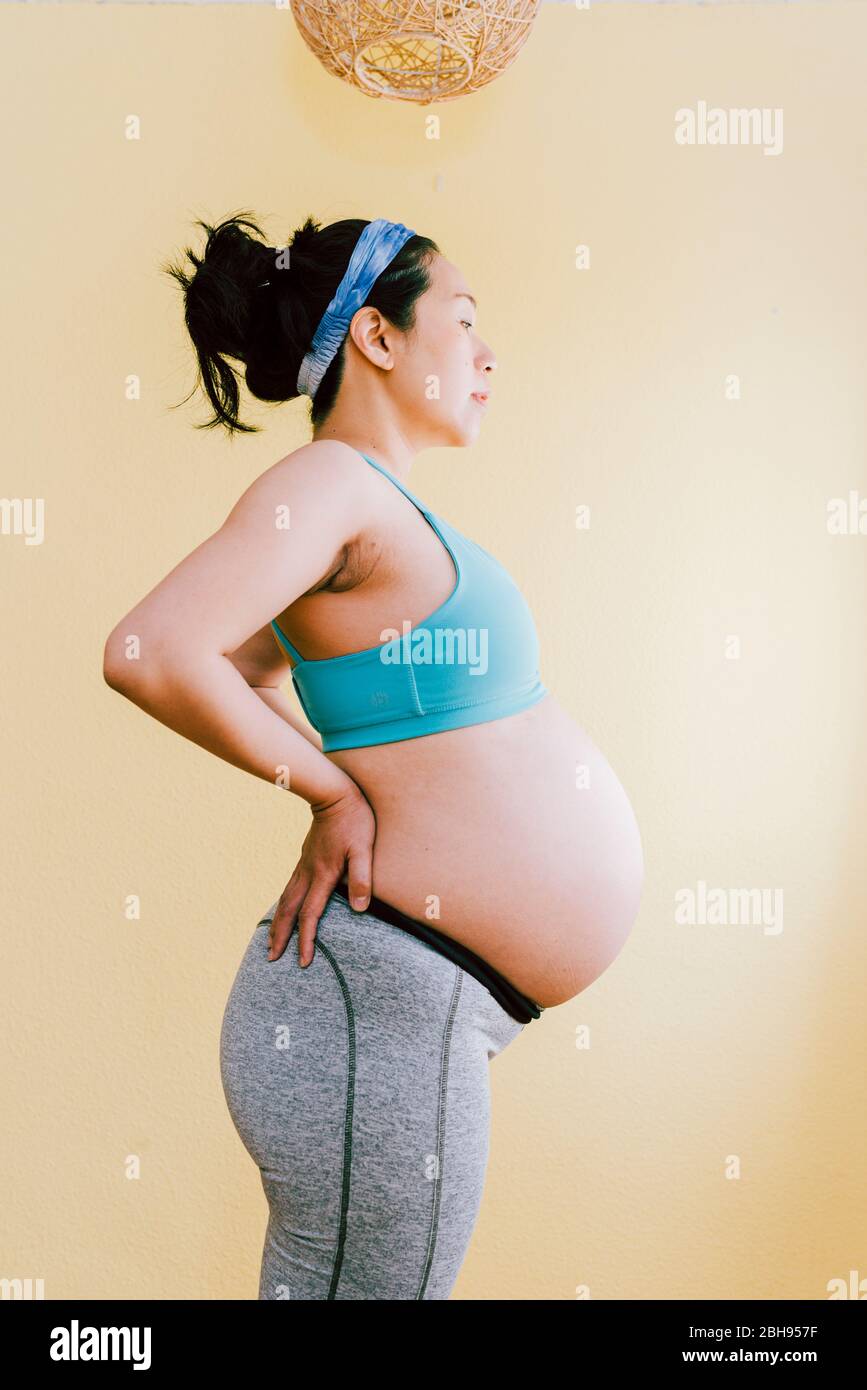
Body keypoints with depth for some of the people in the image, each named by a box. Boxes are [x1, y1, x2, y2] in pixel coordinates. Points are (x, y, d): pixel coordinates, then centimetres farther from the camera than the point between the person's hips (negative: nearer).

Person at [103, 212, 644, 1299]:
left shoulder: (386, 507, 13)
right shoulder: (327, 481, -14)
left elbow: (241, 667, 25)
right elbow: (150, 655, -28)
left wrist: (345, 777, 9)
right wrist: (332, 792, -14)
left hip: (436, 1000, 9)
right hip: (385, 1004, -9)